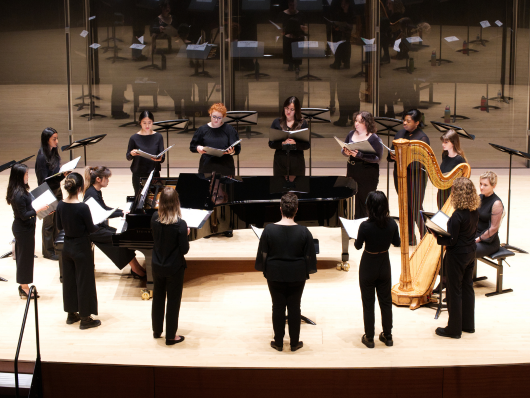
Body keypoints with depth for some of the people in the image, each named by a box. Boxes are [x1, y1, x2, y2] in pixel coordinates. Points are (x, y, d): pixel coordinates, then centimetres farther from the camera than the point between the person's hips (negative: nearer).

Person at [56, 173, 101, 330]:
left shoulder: (61, 205, -5)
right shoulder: (82, 207, -23)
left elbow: (59, 226, 6)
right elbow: (91, 229, -13)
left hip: (67, 247, 6)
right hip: (81, 248, -6)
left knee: (69, 280, 17)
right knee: (84, 282, 5)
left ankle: (71, 314, 29)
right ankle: (85, 318, 13)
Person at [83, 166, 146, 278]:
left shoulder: (96, 191, 9)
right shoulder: (91, 193, -22)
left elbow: (104, 208, 18)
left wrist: (121, 211, 8)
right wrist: (121, 214, -18)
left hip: (100, 225, 9)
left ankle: (136, 268, -4)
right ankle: (136, 269, -8)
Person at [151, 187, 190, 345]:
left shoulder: (154, 219, -11)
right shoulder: (180, 224, -24)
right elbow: (184, 249, -18)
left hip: (157, 267, 4)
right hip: (174, 268, -4)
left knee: (157, 297, 21)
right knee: (173, 301, 10)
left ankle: (157, 330, 36)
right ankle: (171, 336, 19)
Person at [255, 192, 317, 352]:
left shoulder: (269, 230, -13)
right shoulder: (303, 232, -12)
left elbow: (262, 255, -4)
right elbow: (309, 256, -3)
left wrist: (264, 270, 12)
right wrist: (308, 271, 13)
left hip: (275, 275, 0)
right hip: (297, 276, 0)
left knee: (278, 307, 11)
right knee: (294, 307, 11)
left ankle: (278, 342, 21)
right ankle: (295, 343, 21)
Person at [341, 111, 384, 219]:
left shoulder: (374, 139, -10)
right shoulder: (351, 134, 7)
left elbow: (377, 158, -16)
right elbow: (343, 150, 16)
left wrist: (360, 155, -26)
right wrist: (346, 152, -9)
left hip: (367, 175, -5)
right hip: (351, 171, 5)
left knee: (364, 201, -3)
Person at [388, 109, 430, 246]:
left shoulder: (422, 138, -11)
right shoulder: (400, 133, 9)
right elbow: (392, 151, 15)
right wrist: (392, 156, -9)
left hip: (416, 176, -6)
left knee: (416, 208, -4)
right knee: (404, 207, 11)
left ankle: (424, 237, 8)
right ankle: (409, 238, 21)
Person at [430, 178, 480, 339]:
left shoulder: (458, 215, -26)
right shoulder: (475, 212, -2)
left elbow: (451, 241, -23)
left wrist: (437, 237, -8)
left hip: (457, 255, -8)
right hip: (470, 253, 8)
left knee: (454, 291, 4)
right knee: (467, 287, 19)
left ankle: (454, 329, 14)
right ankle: (468, 324, 30)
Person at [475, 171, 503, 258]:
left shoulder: (496, 203, -17)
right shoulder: (480, 198, 6)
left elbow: (494, 228, -17)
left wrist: (477, 240, -15)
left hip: (488, 242, -7)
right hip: (475, 235, 7)